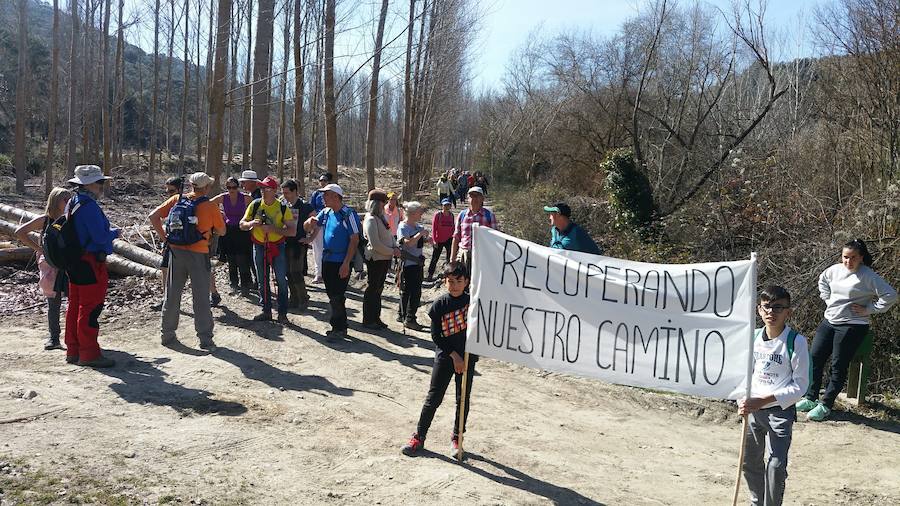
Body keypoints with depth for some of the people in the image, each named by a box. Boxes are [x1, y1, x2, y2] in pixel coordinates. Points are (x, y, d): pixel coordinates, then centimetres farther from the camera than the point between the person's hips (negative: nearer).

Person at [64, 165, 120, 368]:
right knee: (90, 308, -4)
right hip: (91, 264, -10)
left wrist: (108, 231, 17)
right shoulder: (89, 206, -18)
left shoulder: (72, 203, 13)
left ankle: (73, 351, 23)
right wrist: (115, 233, -3)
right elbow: (101, 237, -22)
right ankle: (89, 354, 1)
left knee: (75, 306, 15)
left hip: (74, 262, 10)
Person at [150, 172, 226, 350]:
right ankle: (205, 340, 8)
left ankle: (167, 334, 25)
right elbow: (222, 231, 1)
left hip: (176, 252, 4)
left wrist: (164, 236, 4)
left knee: (172, 295, 16)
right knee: (201, 299, 5)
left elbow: (153, 216, -1)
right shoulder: (210, 206, -8)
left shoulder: (176, 199, 1)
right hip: (198, 255, -4)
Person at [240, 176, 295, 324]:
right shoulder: (255, 205, -1)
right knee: (262, 281, 10)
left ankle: (282, 313, 7)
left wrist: (273, 229, -23)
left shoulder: (283, 208, -9)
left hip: (277, 246, -3)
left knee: (281, 280, -2)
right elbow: (242, 224, 5)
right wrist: (251, 224, -18)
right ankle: (266, 311, 21)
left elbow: (292, 230, -11)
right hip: (259, 246, 3)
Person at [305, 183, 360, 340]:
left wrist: (346, 264, -20)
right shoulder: (325, 212, 8)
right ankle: (340, 327, 25)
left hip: (341, 262, -8)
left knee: (337, 297, -4)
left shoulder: (348, 214, -13)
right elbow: (309, 227, 16)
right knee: (333, 295, 14)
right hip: (327, 260, 8)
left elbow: (354, 240, -16)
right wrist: (310, 222, -10)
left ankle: (339, 328, 8)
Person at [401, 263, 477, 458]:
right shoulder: (439, 305, -9)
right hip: (445, 355, -1)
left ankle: (456, 438, 25)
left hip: (467, 356, 1)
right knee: (433, 398, 3)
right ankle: (419, 436, 15)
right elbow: (436, 336, -8)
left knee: (463, 399, 9)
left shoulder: (471, 301, -4)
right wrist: (454, 356, -12)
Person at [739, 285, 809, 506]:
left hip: (780, 411, -5)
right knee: (750, 461, 16)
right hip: (752, 409, 5)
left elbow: (800, 385, -14)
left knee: (776, 465, -10)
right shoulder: (753, 337, 0)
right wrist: (743, 400, -6)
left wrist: (763, 401, -20)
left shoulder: (796, 341, -14)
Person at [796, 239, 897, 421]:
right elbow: (822, 281, 26)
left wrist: (869, 309, -14)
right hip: (829, 322, 6)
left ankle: (825, 405, 4)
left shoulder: (868, 276, -13)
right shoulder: (835, 270, 4)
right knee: (815, 358, 3)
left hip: (851, 326, -6)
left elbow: (890, 295, -17)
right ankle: (811, 398, 13)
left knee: (838, 367, -3)